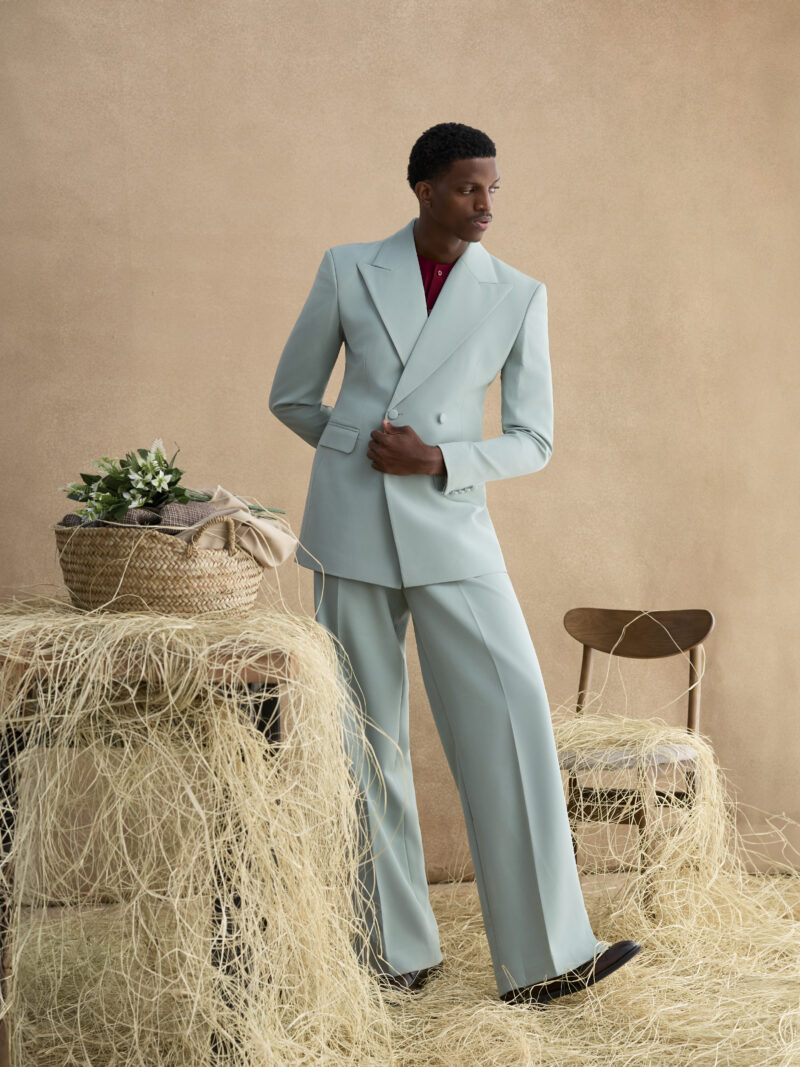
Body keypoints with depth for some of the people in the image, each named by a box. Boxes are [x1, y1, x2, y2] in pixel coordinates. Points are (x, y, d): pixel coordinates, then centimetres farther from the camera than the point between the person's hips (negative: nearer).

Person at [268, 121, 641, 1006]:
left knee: (513, 721, -11)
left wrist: (434, 458, -12)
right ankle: (398, 950, 17)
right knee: (367, 739, 4)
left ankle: (542, 957, -4)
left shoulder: (518, 297, 3)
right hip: (353, 531, 0)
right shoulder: (347, 271, 4)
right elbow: (291, 396, 14)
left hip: (452, 529, 0)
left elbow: (532, 441, 3)